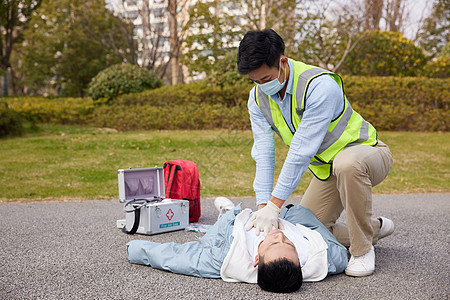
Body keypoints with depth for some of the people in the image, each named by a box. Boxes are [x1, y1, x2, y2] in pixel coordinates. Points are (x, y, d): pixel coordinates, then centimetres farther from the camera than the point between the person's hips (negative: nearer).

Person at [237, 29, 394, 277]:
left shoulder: (320, 86, -32)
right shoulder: (257, 98, -10)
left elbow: (302, 150, -35)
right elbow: (263, 152, -14)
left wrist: (274, 205, -34)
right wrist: (262, 205, -25)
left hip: (367, 152, -6)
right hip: (325, 169, 7)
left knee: (346, 163, -42)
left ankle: (363, 249, -22)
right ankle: (376, 228, 21)